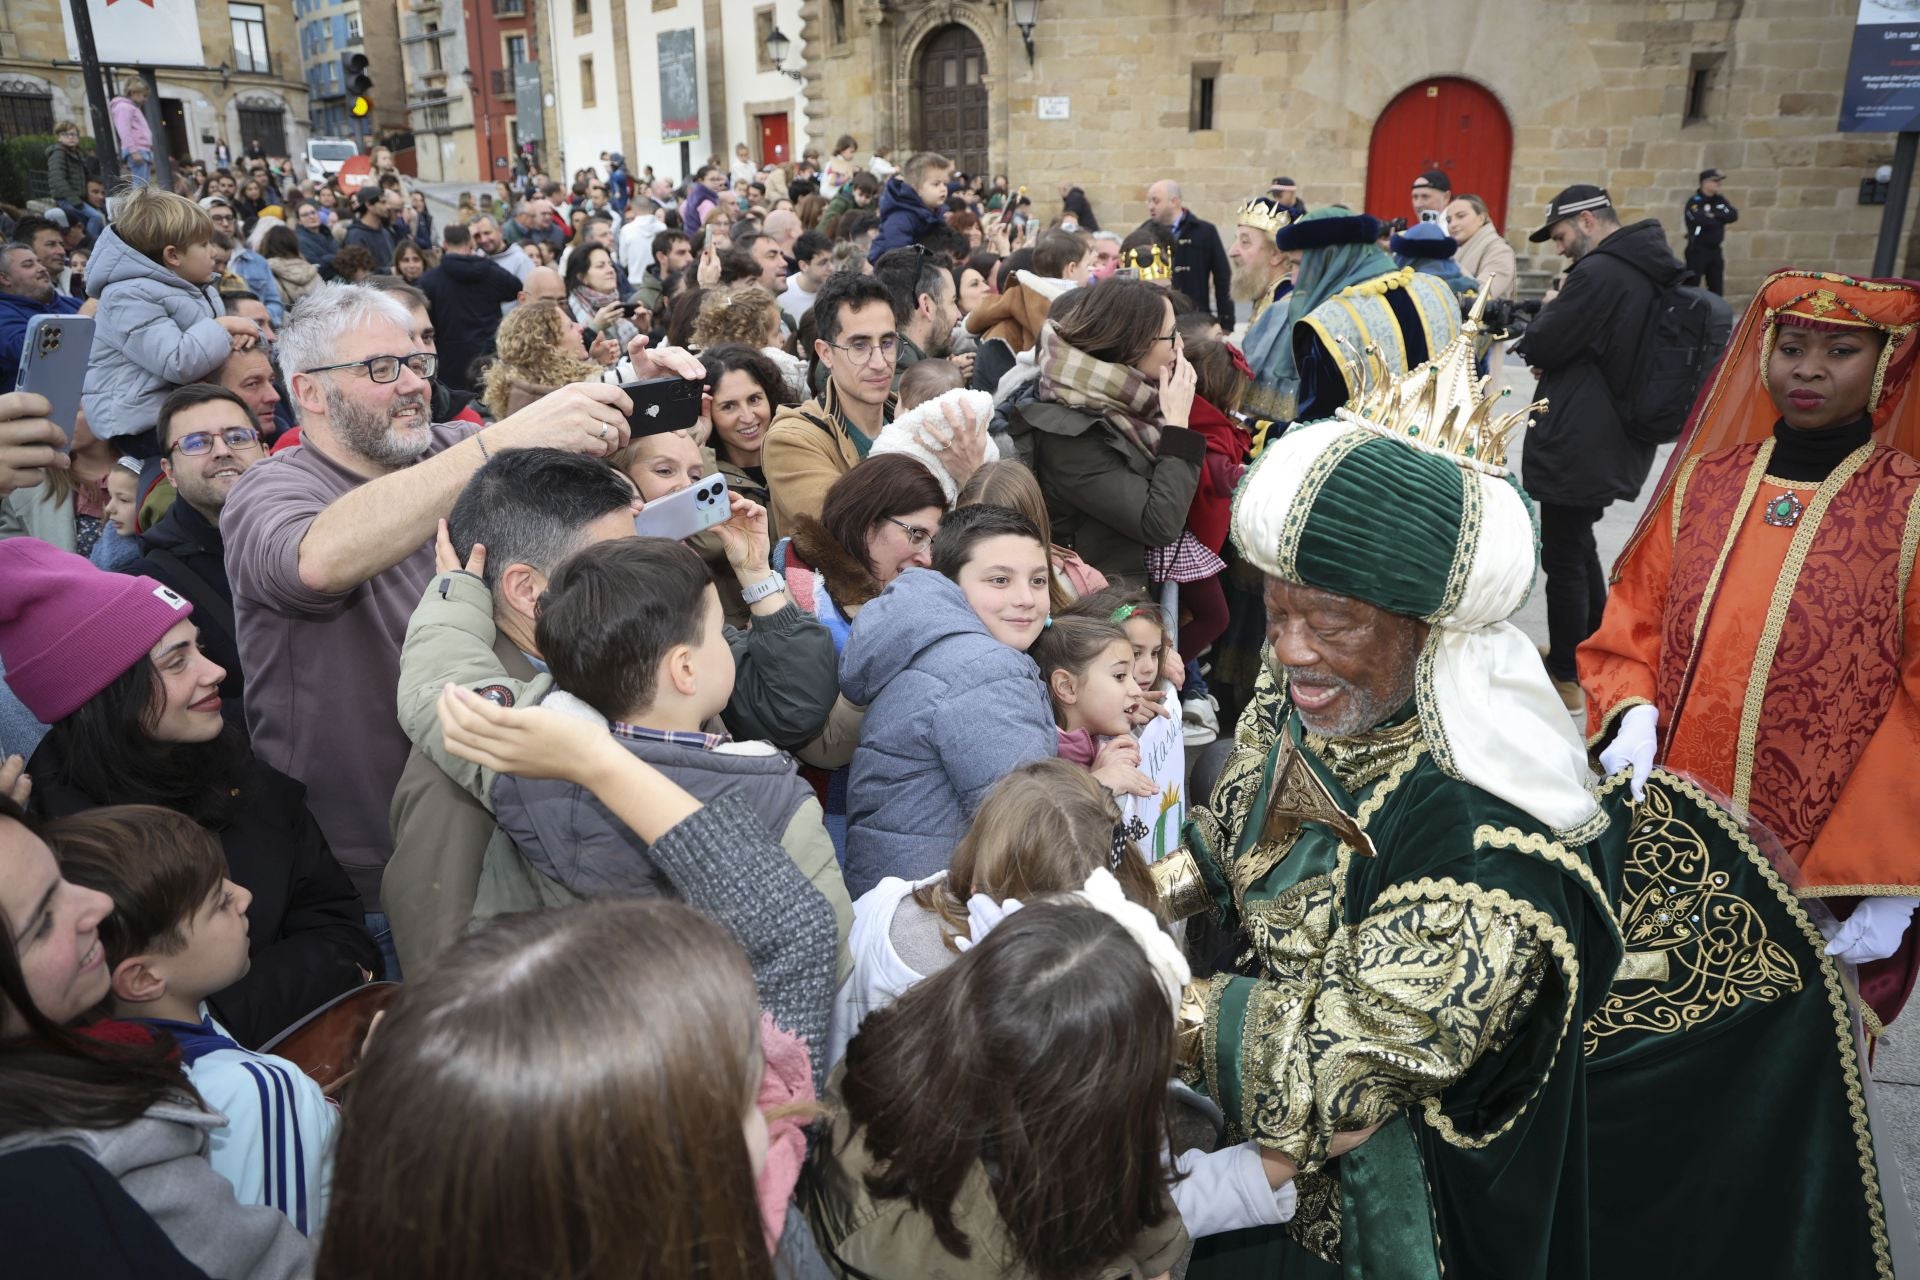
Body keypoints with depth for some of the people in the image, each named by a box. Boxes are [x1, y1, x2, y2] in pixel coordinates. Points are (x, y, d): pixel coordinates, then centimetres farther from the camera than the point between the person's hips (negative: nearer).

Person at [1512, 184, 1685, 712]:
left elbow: (1538, 346, -16)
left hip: (1577, 446, -10)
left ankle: (1566, 680, 11)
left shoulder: (1599, 272, -21)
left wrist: (1550, 308, 3)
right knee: (1581, 546, 23)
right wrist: (1554, 362, 6)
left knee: (1563, 559, 1)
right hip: (1616, 441, 10)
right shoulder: (1652, 271, 11)